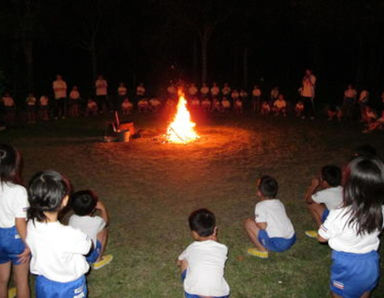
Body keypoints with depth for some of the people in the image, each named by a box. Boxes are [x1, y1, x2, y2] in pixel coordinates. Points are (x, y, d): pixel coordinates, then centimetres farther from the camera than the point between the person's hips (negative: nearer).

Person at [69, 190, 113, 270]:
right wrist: (102, 208, 14)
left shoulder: (72, 219, -9)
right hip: (89, 258, -4)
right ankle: (99, 261, 16)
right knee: (103, 230, 9)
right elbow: (106, 222, 6)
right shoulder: (96, 222, -18)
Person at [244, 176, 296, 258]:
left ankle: (262, 250, 3)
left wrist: (255, 221, 5)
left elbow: (263, 226, -17)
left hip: (277, 245, -8)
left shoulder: (260, 206, -8)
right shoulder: (279, 203, 13)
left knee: (248, 222, -1)